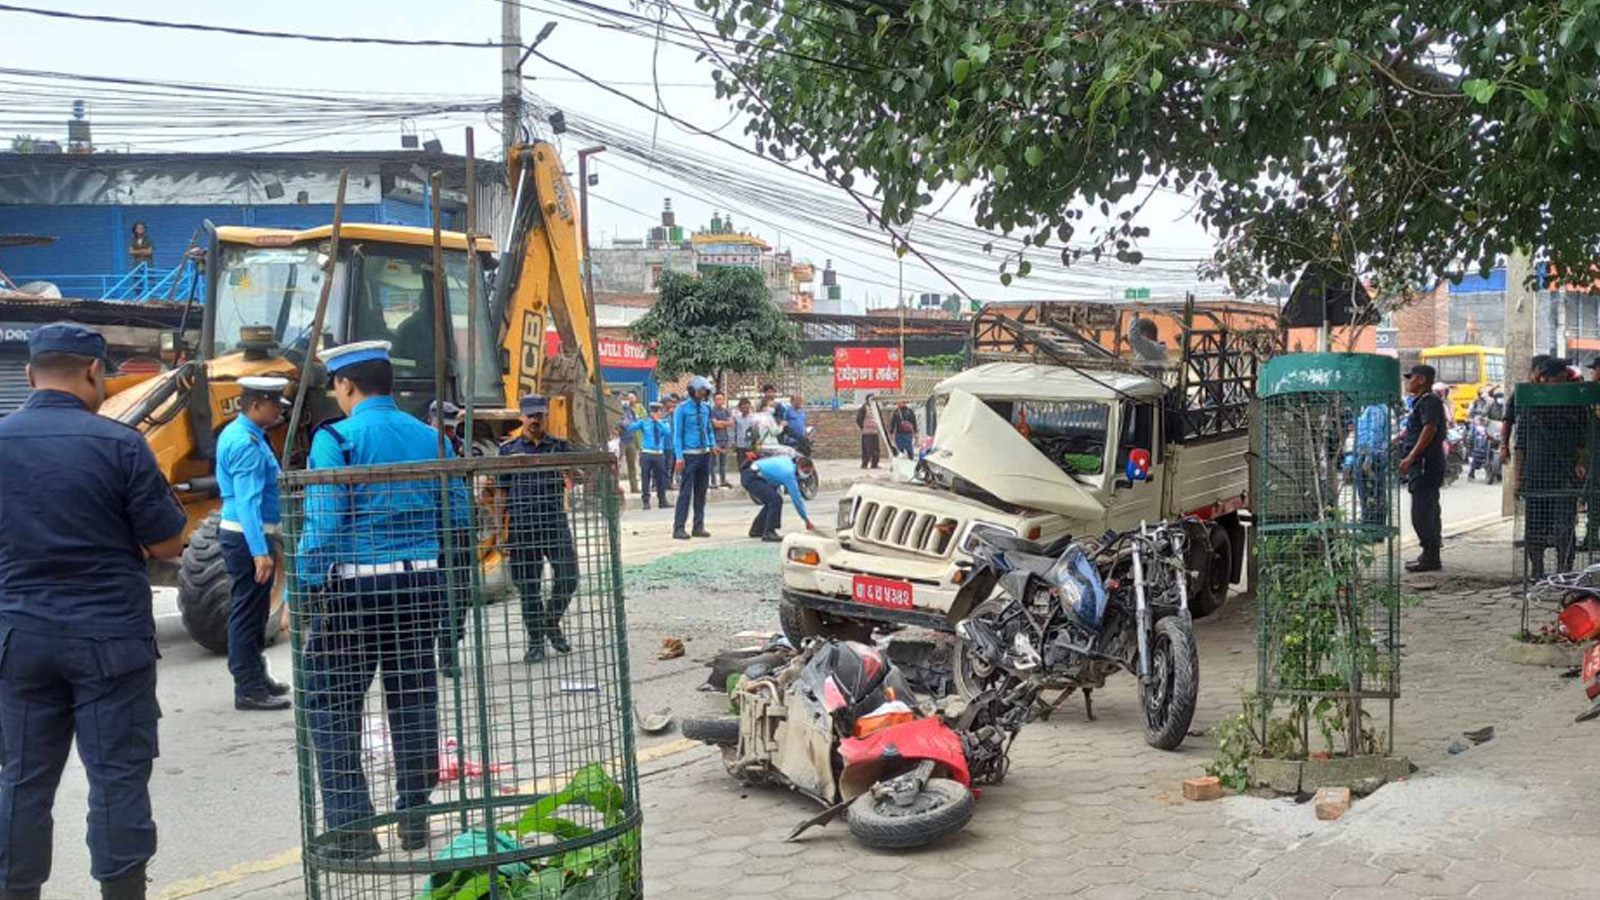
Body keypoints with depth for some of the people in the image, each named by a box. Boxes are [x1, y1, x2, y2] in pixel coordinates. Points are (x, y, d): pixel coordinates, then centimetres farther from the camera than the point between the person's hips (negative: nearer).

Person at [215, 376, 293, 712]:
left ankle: (255, 677, 29)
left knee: (254, 609, 18)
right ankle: (248, 690, 1)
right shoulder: (247, 444, -19)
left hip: (249, 534, 10)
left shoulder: (238, 434, 13)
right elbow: (248, 501, -26)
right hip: (248, 536, -10)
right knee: (249, 610, -4)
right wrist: (260, 551, -30)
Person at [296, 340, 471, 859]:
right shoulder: (430, 437, 7)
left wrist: (304, 592, -9)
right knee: (414, 699, 14)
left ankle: (351, 827, 2)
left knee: (332, 704, 4)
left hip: (355, 588, -5)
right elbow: (459, 518, 8)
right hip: (421, 585, 5)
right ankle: (415, 817, 21)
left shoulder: (336, 438, -8)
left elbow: (322, 524, -14)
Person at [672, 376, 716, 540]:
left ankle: (699, 527, 16)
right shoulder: (682, 408, -5)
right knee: (685, 492, -8)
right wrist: (679, 456, -15)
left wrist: (713, 445, 6)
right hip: (689, 455, -6)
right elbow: (677, 433, -8)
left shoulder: (706, 408, 11)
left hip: (705, 454, 6)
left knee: (701, 492, 10)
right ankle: (679, 528, -6)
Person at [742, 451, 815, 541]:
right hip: (751, 478, -10)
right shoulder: (789, 474, -17)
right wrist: (807, 520, -9)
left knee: (771, 501, 18)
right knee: (776, 499, -20)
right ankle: (768, 533, -17)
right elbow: (796, 498, -15)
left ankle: (756, 530, 27)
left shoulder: (787, 460, 7)